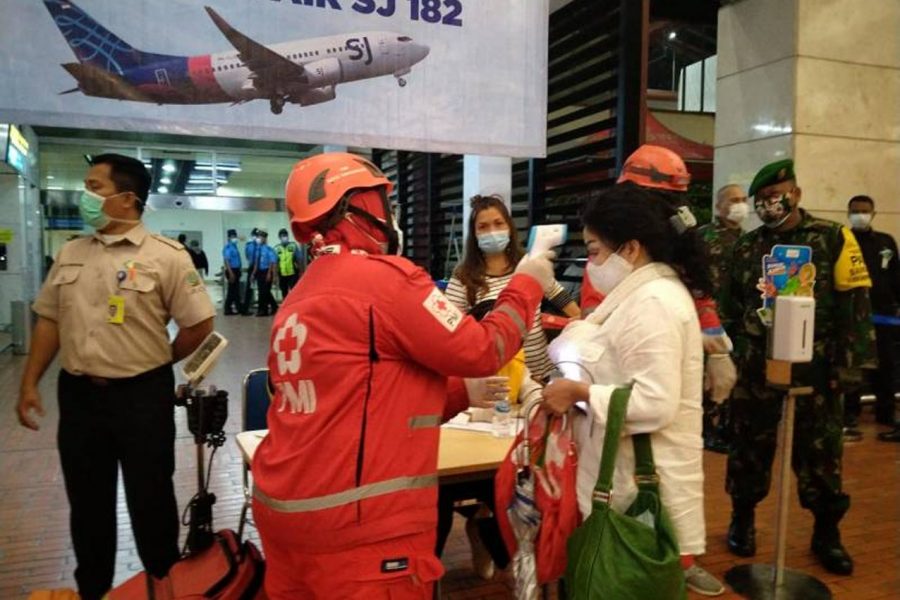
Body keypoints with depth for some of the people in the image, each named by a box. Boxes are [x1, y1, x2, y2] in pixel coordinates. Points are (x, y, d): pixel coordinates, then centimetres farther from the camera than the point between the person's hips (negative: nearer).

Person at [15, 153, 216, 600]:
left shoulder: (166, 256, -10)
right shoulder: (70, 254, 8)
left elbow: (199, 324, -9)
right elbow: (49, 320, 12)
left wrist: (155, 363, 2)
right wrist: (29, 384, 8)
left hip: (142, 396, -5)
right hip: (78, 394, 5)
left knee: (150, 498, 9)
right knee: (87, 499, 17)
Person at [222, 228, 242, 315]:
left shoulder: (235, 246, 12)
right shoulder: (228, 247, -14)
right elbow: (226, 261, -19)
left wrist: (239, 270, 16)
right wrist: (230, 273, -23)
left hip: (236, 270, 8)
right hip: (231, 270, -8)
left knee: (236, 290, 12)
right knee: (232, 290, -3)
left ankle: (238, 308, 19)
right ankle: (228, 309, 4)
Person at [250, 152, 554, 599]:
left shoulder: (301, 299, 12)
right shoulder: (383, 277, -15)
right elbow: (480, 351, -9)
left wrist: (463, 391, 12)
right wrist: (527, 285, 5)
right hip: (356, 522, -9)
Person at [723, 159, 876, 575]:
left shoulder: (833, 238, -1)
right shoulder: (745, 247, 7)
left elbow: (854, 303, -4)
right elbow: (732, 308, 12)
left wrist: (847, 363, -9)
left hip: (814, 367, -2)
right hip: (754, 368, 2)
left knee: (820, 450, 9)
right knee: (749, 447, 10)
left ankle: (826, 532, 27)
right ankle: (742, 520, 28)